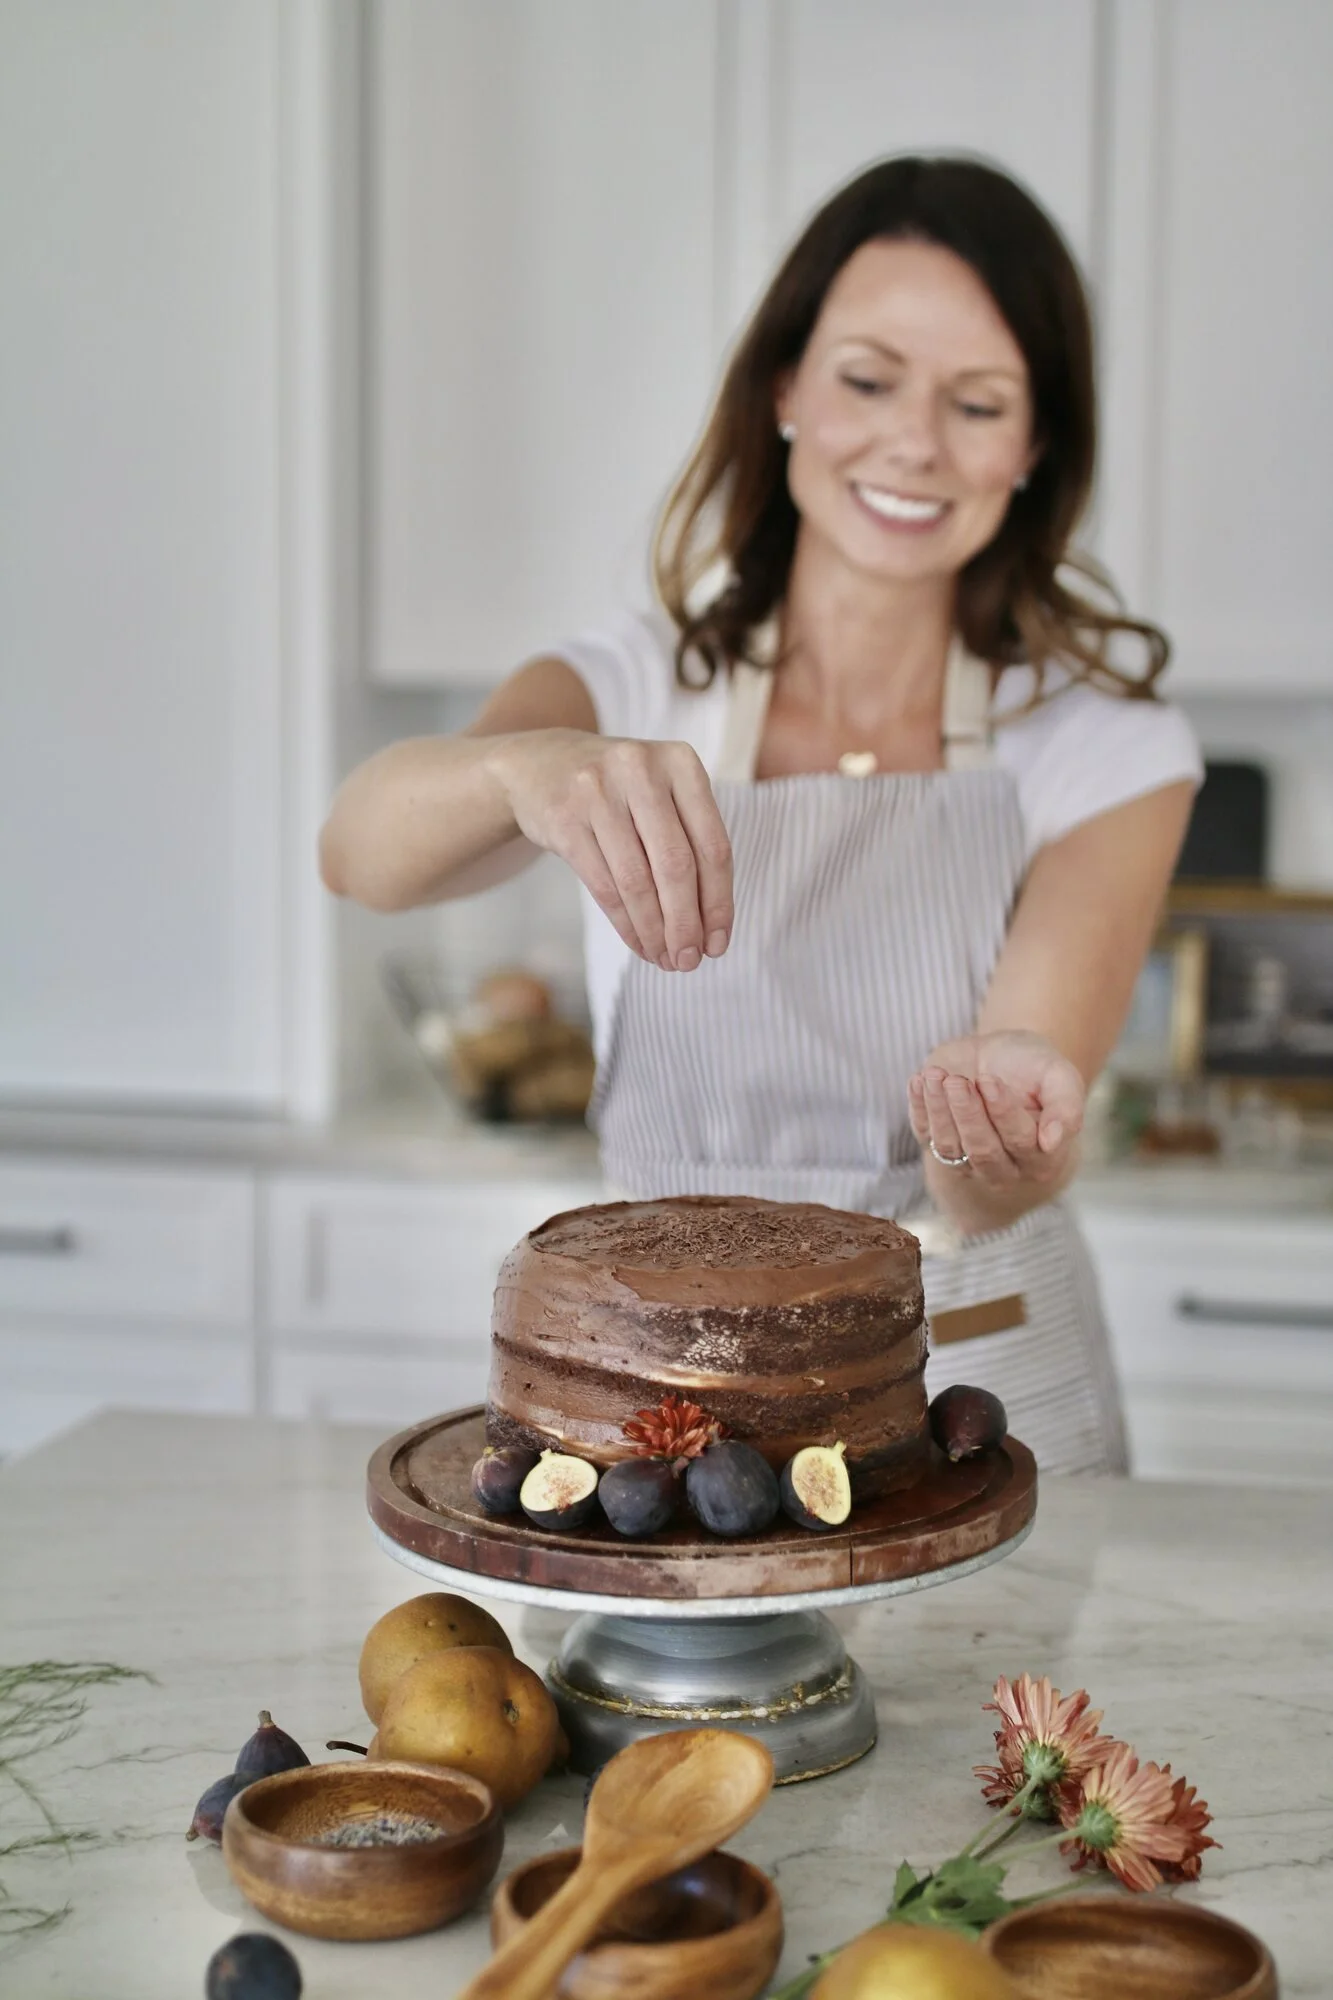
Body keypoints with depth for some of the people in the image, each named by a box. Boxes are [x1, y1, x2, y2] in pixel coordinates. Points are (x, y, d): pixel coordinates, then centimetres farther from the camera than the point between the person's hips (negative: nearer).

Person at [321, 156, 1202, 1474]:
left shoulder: (1105, 743, -3)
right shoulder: (633, 688, 0)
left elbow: (988, 1186, -12)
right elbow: (361, 850, -19)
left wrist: (1005, 1140, -35)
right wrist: (527, 768, -40)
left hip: (984, 1401, 0)